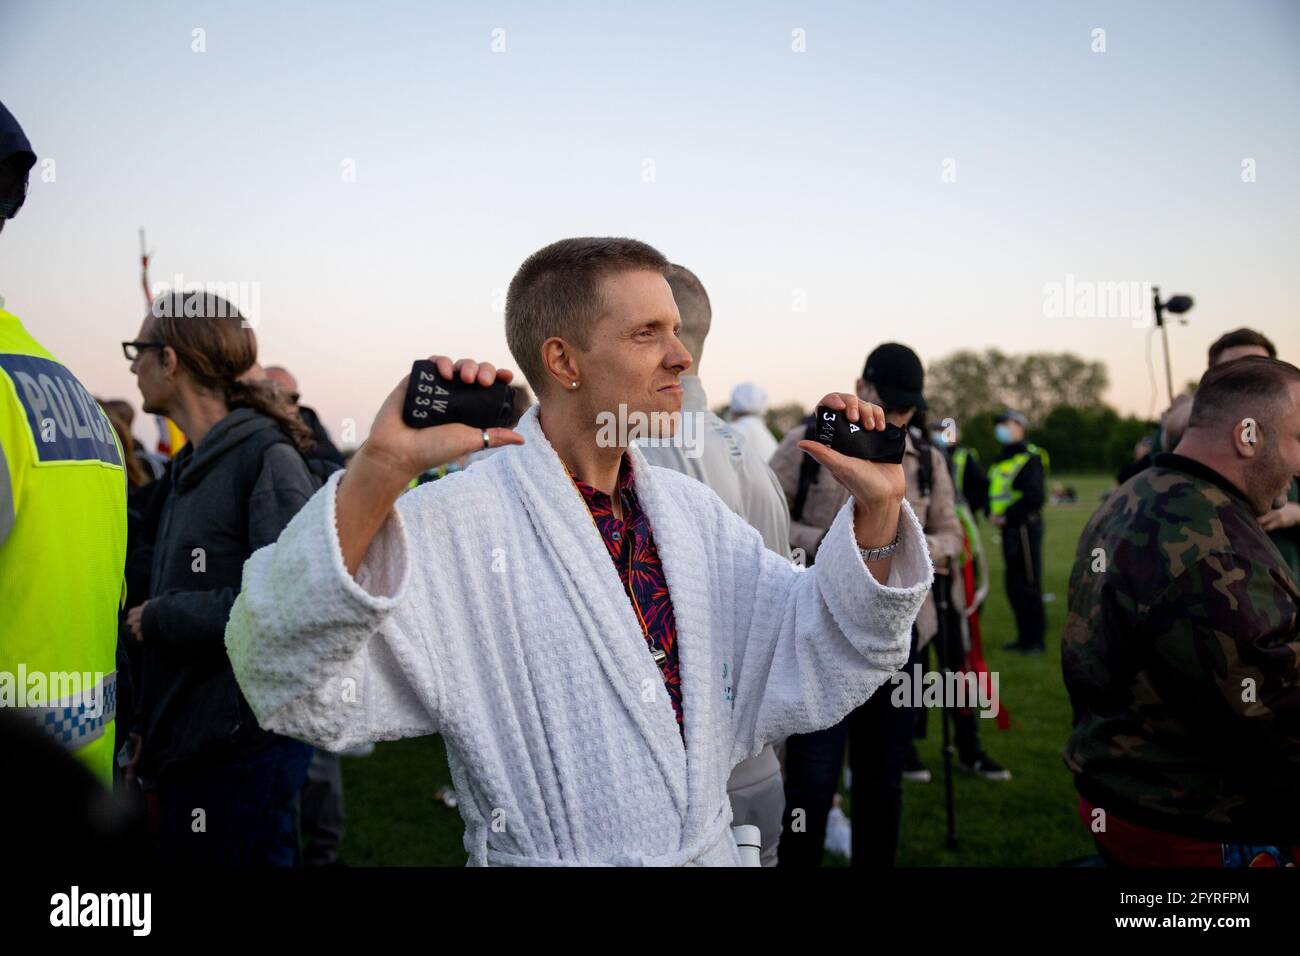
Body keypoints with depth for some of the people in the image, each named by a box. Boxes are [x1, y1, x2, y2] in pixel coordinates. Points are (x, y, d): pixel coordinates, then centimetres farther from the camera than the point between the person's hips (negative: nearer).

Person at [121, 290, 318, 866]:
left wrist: (158, 618, -13)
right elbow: (170, 592, 16)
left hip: (242, 751, -8)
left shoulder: (268, 457, -15)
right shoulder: (191, 467, 12)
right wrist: (150, 729, 16)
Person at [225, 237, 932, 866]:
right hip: (543, 852, -5)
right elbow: (293, 682, -30)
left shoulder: (691, 510, 0)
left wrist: (875, 511, -12)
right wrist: (378, 471, -42)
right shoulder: (458, 522, -20)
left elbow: (814, 668, 1)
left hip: (713, 847, 6)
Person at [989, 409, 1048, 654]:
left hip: (1025, 527, -9)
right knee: (1013, 587, 13)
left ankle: (1036, 640, 6)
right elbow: (991, 490, 21)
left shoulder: (1030, 458, -11)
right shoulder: (1000, 461, 16)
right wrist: (991, 512, 2)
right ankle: (1024, 637, 23)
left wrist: (1008, 515, -17)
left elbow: (1036, 496, -20)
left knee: (1028, 585, -3)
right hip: (1008, 529, 9)